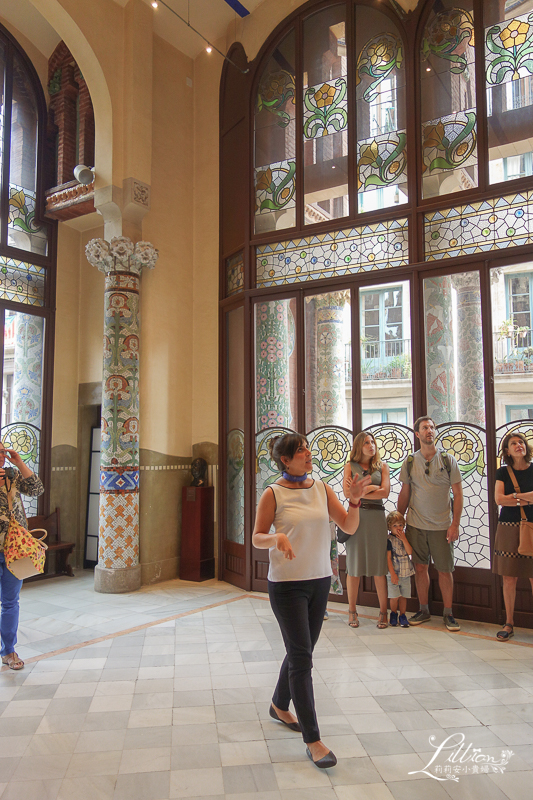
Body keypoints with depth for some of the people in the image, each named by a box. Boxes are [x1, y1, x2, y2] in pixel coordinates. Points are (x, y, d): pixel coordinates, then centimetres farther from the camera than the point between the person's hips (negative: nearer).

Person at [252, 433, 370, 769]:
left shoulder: (322, 489, 1)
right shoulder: (273, 494, -10)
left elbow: (350, 527, -1)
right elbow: (257, 537, -4)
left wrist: (354, 500, -18)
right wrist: (276, 538, -25)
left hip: (320, 581, 5)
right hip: (287, 584, -5)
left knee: (300, 652, 19)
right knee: (301, 657, -4)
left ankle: (280, 706, 44)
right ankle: (313, 740, 7)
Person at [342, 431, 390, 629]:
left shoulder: (382, 466, 9)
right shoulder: (350, 466, 7)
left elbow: (385, 492, -3)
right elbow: (347, 493, -4)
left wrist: (360, 491, -6)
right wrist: (371, 488, -8)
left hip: (377, 516, 1)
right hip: (355, 516, -1)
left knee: (379, 565, 2)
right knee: (354, 564, 3)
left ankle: (383, 611, 13)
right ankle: (352, 611, 15)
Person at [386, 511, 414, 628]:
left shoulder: (405, 538, 6)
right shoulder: (389, 540, -9)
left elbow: (410, 552, -7)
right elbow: (388, 558, -11)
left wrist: (404, 539, -15)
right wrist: (392, 573, -14)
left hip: (406, 573, 4)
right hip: (394, 573, -4)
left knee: (404, 596, 9)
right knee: (394, 596, -1)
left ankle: (402, 615, 23)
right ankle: (393, 614, 22)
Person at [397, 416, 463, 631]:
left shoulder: (448, 460, -1)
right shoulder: (409, 462, 4)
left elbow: (458, 494, -1)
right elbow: (404, 494, 10)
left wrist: (455, 524, -8)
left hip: (442, 526, -1)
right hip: (415, 525, 2)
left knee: (445, 570, 3)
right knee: (420, 567, 7)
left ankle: (448, 613, 18)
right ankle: (424, 610, 22)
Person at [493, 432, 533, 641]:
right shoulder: (503, 472, 6)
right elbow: (499, 499, -7)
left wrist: (514, 496, -8)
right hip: (509, 528, 1)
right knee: (509, 578, 3)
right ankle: (509, 624, 13)